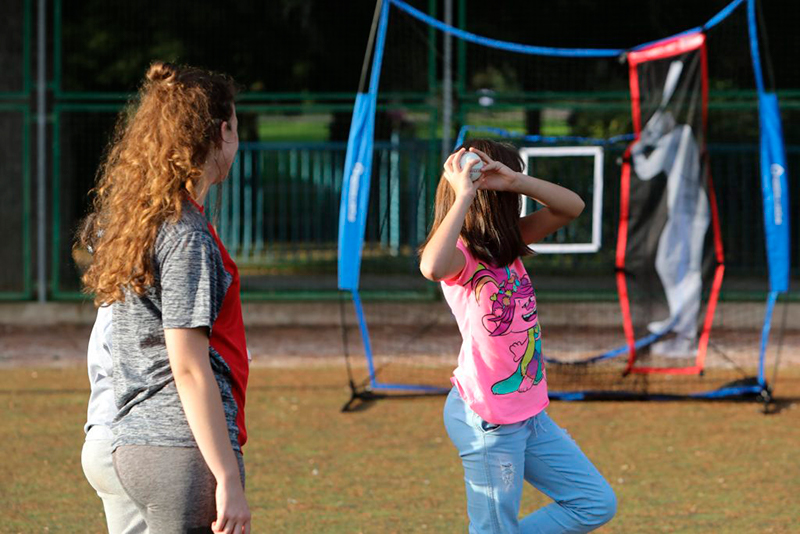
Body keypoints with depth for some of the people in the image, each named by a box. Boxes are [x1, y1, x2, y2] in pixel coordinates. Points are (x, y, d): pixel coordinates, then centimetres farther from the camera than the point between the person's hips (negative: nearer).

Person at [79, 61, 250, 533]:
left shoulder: (128, 221, 14)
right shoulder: (187, 234, -13)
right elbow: (189, 368, -17)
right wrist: (229, 480, -17)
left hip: (135, 445, 9)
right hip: (186, 451, -9)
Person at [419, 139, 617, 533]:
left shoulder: (506, 243, 9)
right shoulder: (459, 255, -16)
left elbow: (571, 207, 5)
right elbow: (431, 267, -41)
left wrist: (515, 180, -11)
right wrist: (463, 197, -35)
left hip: (530, 415, 9)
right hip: (487, 422, -9)